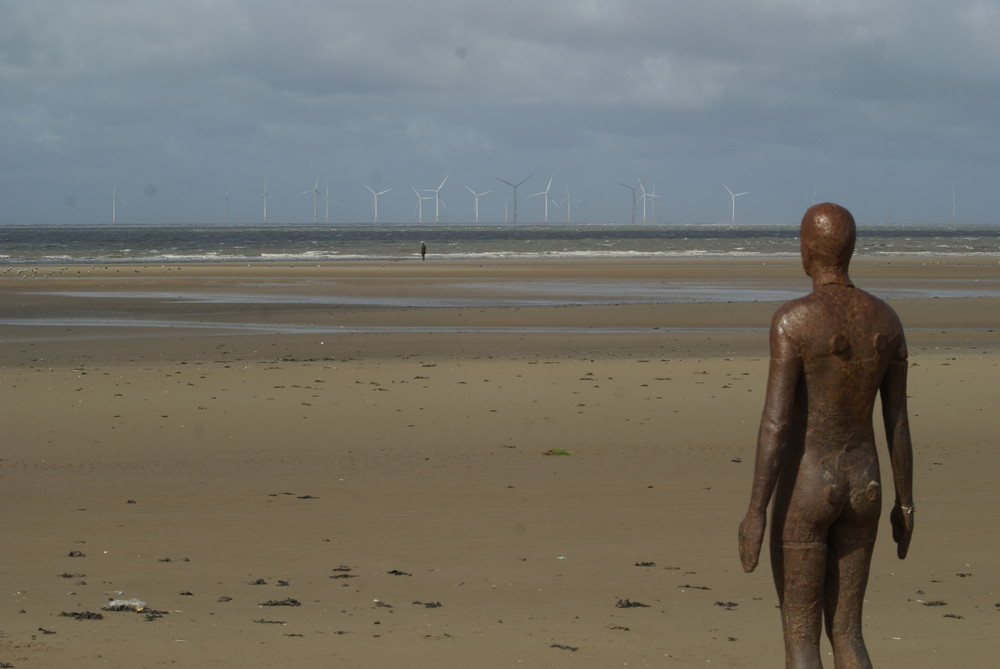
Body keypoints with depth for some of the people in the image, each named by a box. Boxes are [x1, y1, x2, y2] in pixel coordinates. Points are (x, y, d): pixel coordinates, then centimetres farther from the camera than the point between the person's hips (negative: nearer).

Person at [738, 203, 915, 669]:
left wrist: (756, 512, -16)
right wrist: (905, 503, 16)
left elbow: (775, 421, -20)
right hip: (861, 487, 6)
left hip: (804, 489, -6)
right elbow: (898, 419, 6)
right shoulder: (886, 318, 2)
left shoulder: (793, 320, -18)